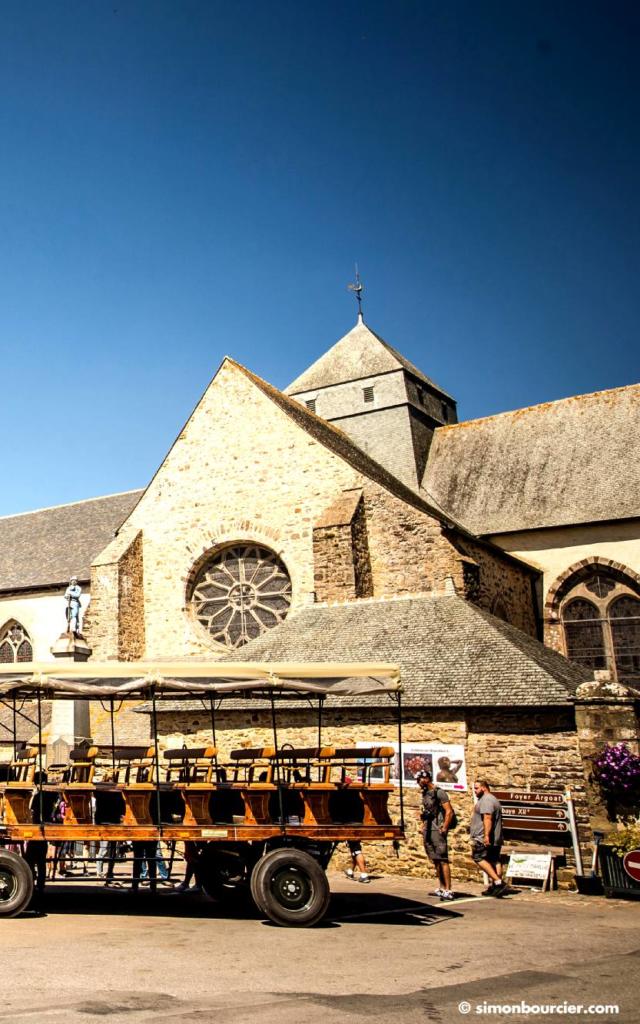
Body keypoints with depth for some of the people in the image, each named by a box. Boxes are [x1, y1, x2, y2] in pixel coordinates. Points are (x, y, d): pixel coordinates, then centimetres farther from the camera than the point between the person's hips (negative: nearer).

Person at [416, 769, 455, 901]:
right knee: (435, 861, 11)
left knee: (442, 860, -11)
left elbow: (449, 812, -13)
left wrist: (444, 829, -16)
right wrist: (424, 826, 15)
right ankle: (441, 888, 18)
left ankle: (448, 890, -11)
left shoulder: (439, 793, -10)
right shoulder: (425, 794, 15)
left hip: (437, 830, -9)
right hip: (428, 831, 9)